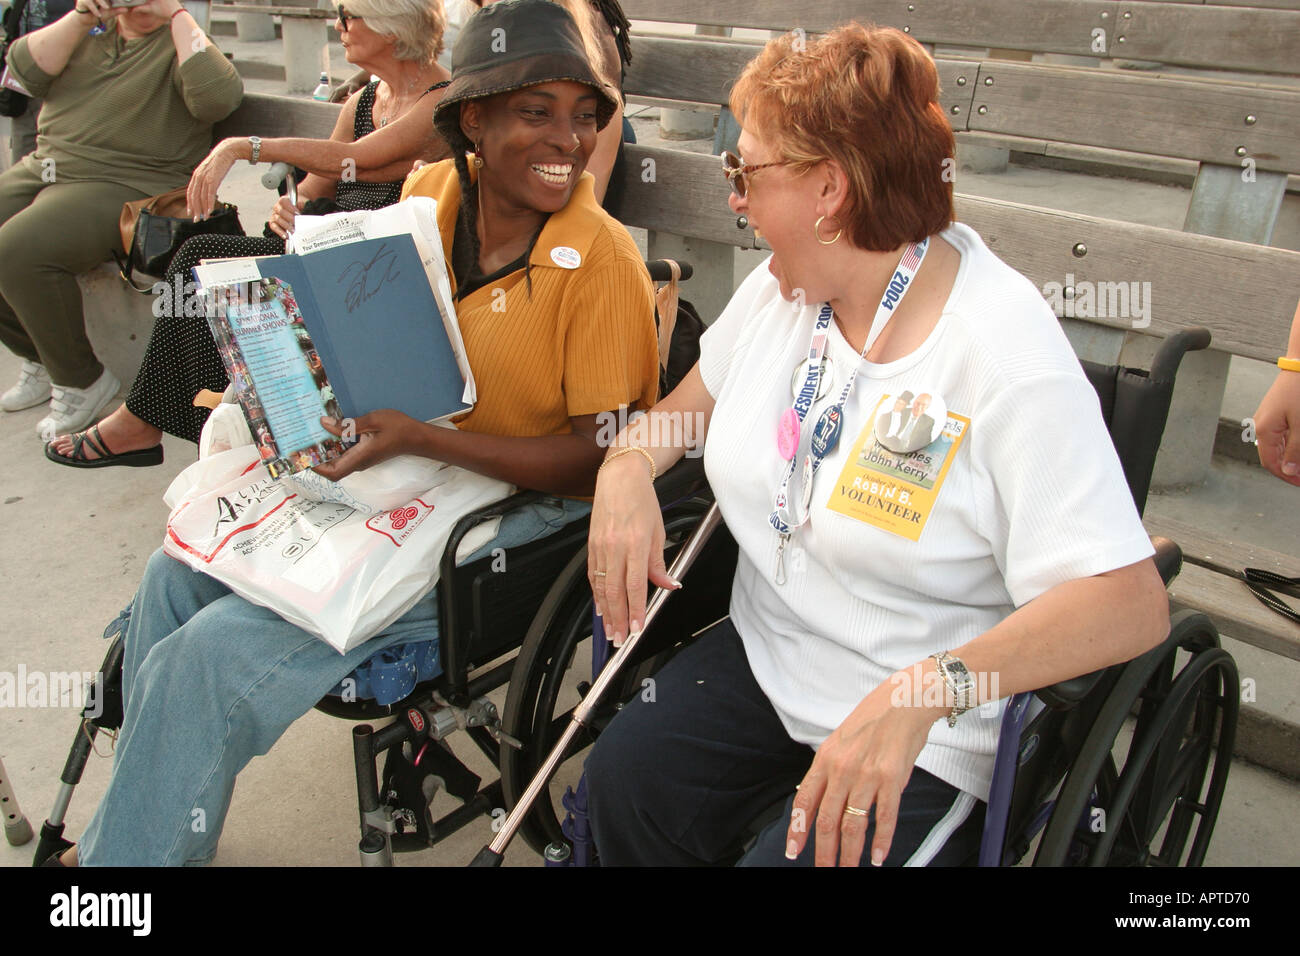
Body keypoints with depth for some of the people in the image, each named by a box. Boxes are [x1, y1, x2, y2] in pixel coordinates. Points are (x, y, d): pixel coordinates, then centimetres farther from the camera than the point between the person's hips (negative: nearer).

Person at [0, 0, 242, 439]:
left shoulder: (181, 42, -2)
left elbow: (218, 98, -25)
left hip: (125, 184, -8)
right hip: (43, 167, 8)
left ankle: (82, 381, -9)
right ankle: (39, 358, 14)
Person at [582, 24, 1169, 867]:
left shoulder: (1003, 347, -21)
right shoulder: (782, 286, 2)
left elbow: (1131, 603, -25)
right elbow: (694, 400, 17)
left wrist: (923, 690, -39)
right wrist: (629, 465, -6)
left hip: (932, 734, -5)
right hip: (762, 658, 5)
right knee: (623, 779, -17)